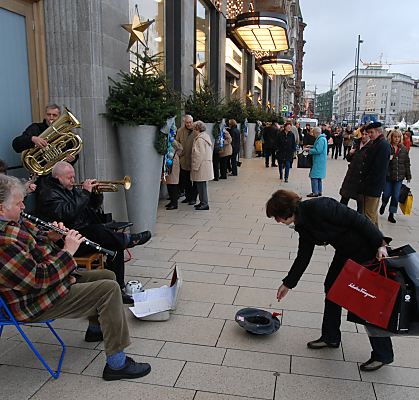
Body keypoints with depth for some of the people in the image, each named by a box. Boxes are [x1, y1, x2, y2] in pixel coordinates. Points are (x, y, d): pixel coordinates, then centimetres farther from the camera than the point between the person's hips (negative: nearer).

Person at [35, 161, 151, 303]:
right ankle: (129, 239, -14)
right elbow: (67, 213, -26)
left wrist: (96, 193, 1)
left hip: (87, 233, 8)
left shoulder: (71, 189, 20)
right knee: (97, 231, -35)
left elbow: (93, 206, 23)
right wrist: (85, 192, -22)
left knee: (116, 244, -12)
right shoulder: (49, 193, -7)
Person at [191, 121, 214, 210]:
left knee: (201, 185, -5)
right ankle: (203, 202, 23)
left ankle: (204, 204, 0)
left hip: (201, 166, -10)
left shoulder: (200, 139, -17)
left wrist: (195, 166, -17)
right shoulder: (206, 136, 14)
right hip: (207, 163, 10)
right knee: (201, 185, 16)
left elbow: (199, 155, -21)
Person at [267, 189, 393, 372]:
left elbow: (356, 219, -24)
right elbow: (303, 256, 11)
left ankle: (383, 354, 16)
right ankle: (330, 337, 30)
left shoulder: (318, 207, -27)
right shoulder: (302, 225, 2)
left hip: (368, 249, -9)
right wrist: (288, 284, 16)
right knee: (331, 287, 14)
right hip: (345, 252, 9)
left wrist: (380, 244, -24)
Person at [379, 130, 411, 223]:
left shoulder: (404, 149, 6)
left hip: (399, 177, 3)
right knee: (387, 194, 3)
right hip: (388, 176, -3)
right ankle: (383, 205, 37)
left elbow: (407, 163, 11)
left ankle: (391, 214, 16)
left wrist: (408, 176, 11)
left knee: (396, 196, 4)